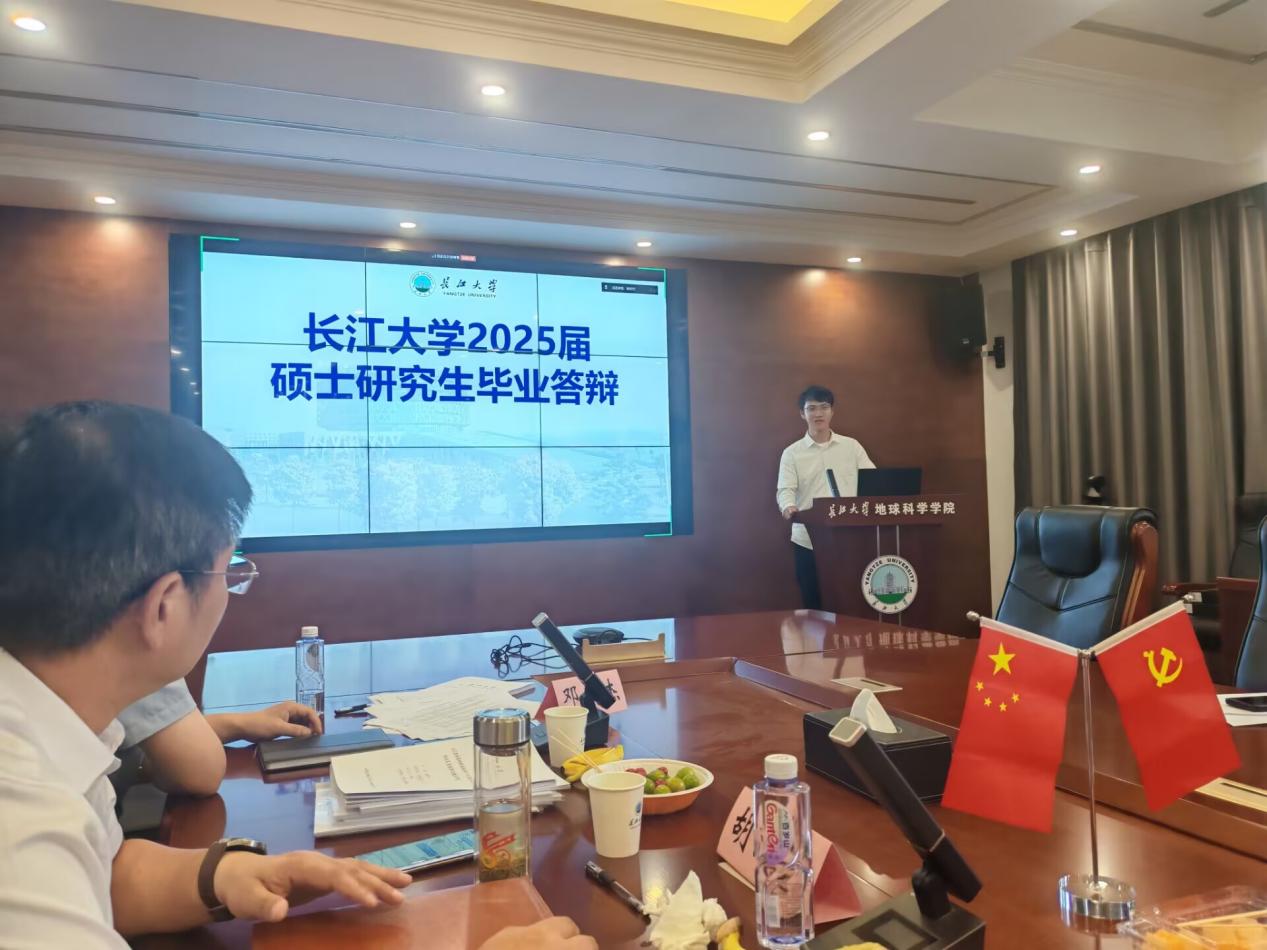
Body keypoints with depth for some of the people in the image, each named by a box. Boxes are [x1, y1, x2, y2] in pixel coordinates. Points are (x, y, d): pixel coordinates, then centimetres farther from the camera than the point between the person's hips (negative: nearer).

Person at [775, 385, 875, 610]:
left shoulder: (851, 446, 10)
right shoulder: (792, 452, 5)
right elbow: (785, 489, -6)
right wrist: (788, 507, -29)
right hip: (808, 541, -1)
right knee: (813, 604, 4)